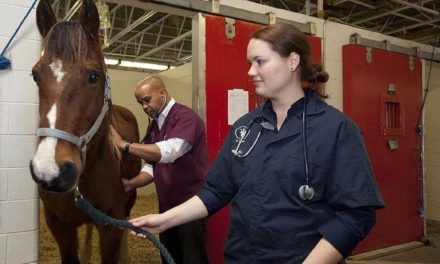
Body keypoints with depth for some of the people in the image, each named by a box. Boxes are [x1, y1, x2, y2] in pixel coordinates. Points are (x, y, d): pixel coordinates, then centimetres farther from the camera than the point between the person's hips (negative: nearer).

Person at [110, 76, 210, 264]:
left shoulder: (186, 117, -16)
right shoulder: (154, 125, 10)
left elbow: (169, 152, -32)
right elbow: (152, 165, 10)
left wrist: (124, 145, -29)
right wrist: (132, 184, -8)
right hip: (167, 205, 8)